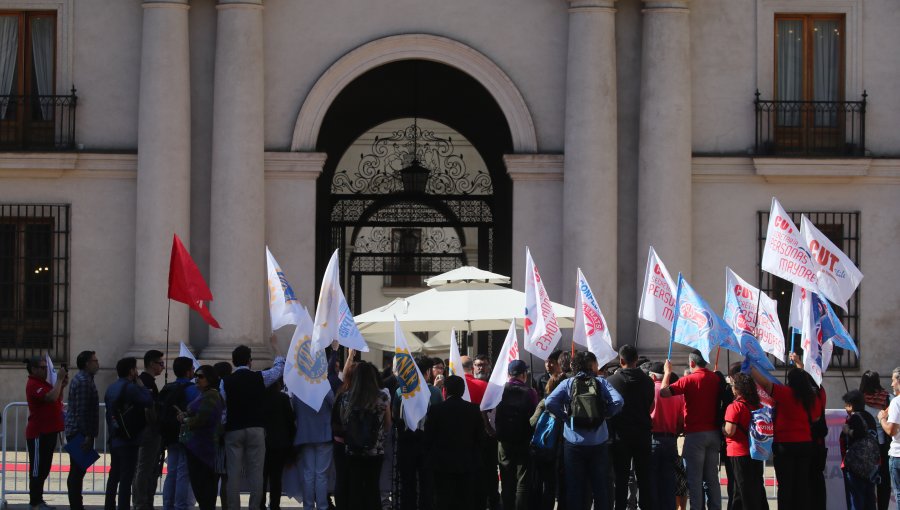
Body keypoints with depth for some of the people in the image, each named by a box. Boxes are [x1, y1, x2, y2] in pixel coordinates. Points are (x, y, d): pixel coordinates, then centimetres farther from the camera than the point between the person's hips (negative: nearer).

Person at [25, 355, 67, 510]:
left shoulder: (43, 383, 16)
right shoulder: (33, 385, -15)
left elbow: (57, 399, 22)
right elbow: (51, 397, -28)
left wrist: (62, 385, 7)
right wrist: (59, 380, -19)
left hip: (48, 432, 10)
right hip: (38, 434, -10)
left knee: (44, 469, 13)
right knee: (37, 469, -5)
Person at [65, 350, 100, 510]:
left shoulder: (82, 379, 17)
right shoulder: (83, 381, -16)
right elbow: (81, 411, -21)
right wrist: (87, 435, -22)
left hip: (76, 432, 10)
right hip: (80, 432, -10)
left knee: (77, 471, 12)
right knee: (77, 472, -8)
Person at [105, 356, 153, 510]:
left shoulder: (111, 388, 13)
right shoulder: (130, 387, -14)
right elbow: (148, 401, -19)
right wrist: (141, 386, -4)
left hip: (114, 439, 8)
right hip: (128, 440, -8)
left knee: (114, 475, 15)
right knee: (126, 478, -8)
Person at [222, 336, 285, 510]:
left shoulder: (226, 382, -2)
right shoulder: (259, 378, -1)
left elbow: (222, 410, -3)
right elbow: (280, 367, 17)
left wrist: (221, 429, 6)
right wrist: (275, 346, 30)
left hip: (233, 430, 0)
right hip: (256, 429, 0)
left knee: (234, 474, 0)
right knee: (256, 472, 1)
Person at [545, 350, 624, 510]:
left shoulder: (567, 383, -1)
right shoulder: (601, 382, 0)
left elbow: (550, 402, -15)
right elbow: (618, 401, -14)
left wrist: (565, 416, -2)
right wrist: (605, 414, 0)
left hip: (573, 443, 0)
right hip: (598, 443, 0)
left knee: (574, 490, 7)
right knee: (600, 488, 11)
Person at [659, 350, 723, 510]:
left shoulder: (689, 380, -11)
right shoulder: (716, 379, 3)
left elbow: (664, 392, -15)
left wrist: (667, 373, -1)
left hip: (695, 433, -5)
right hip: (714, 433, 5)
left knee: (695, 478, -1)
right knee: (712, 477, 10)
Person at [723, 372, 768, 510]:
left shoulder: (734, 407, -15)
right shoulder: (758, 405, 6)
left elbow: (729, 431, -20)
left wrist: (721, 427, -1)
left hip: (739, 453, -7)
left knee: (744, 488, -1)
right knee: (758, 486, 13)